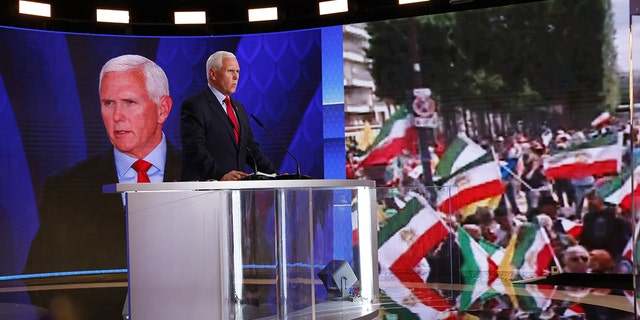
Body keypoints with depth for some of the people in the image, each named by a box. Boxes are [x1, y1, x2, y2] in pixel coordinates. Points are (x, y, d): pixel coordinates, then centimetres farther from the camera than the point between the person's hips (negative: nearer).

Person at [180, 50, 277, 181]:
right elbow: (194, 149, -13)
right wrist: (221, 175, -26)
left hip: (238, 185, 6)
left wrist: (274, 175, 7)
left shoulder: (239, 107, 21)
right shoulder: (194, 105, -3)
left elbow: (251, 147, 20)